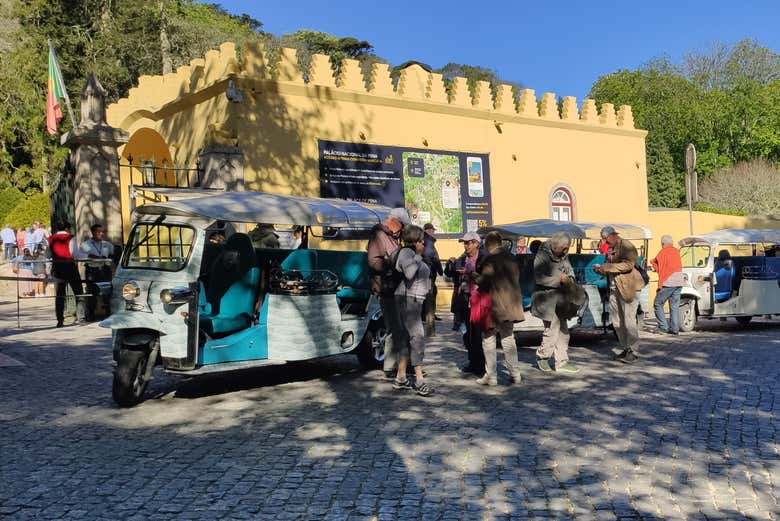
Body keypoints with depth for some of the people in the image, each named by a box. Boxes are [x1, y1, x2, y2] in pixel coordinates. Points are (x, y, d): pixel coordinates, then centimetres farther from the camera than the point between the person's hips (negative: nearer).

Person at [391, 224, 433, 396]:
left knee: (406, 337, 11)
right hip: (408, 298, -11)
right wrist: (418, 257, -18)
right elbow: (409, 274, -28)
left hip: (415, 300, 11)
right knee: (417, 337, -14)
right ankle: (419, 381, -16)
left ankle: (400, 378, 16)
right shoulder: (406, 252, -12)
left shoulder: (413, 254, 18)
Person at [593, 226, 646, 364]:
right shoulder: (610, 249, 16)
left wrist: (606, 267, -22)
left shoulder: (626, 245, -7)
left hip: (627, 287, -8)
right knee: (617, 321, 8)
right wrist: (600, 269, 2)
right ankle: (626, 348, 19)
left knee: (629, 320, -7)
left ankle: (633, 352, 0)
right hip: (613, 288, 8)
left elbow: (628, 264, -20)